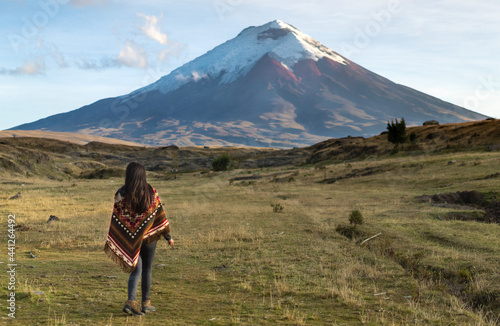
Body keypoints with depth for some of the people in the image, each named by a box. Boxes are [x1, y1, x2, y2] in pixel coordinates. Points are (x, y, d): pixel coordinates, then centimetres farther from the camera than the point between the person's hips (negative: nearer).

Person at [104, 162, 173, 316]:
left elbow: (116, 219, -5)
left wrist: (111, 242, 2)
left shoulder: (121, 194, -8)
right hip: (149, 236, 0)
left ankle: (131, 301, -12)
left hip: (130, 239, 0)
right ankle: (146, 303, 20)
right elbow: (160, 214, -4)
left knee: (136, 270, 8)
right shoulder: (151, 193, -7)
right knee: (147, 270, 13)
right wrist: (168, 236, 4)